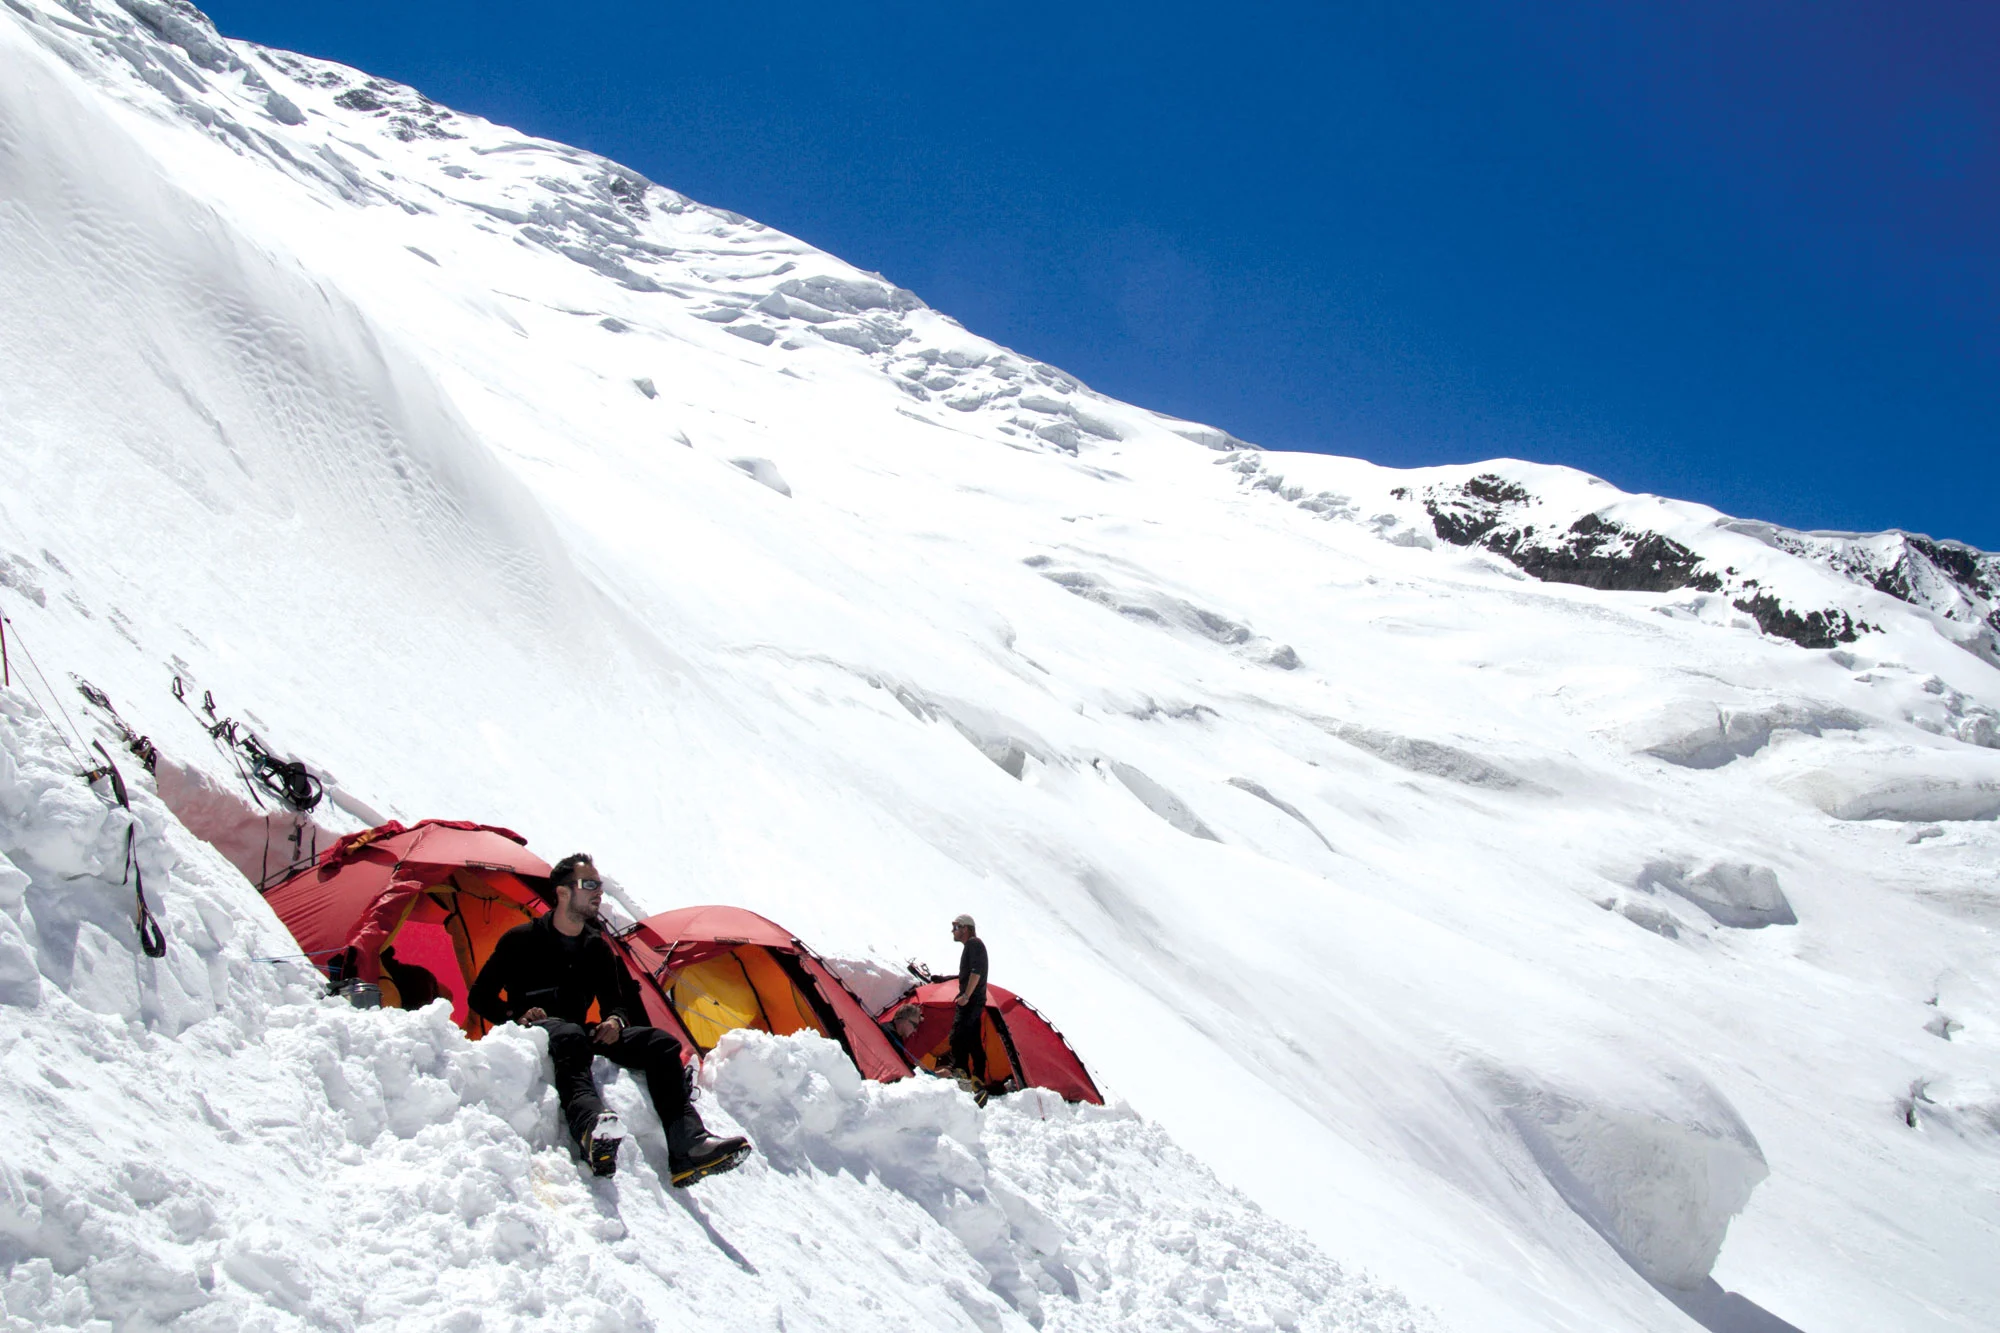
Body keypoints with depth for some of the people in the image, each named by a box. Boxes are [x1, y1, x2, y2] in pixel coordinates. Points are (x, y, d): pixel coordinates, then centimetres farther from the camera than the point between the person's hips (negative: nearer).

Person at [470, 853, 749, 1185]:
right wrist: (517, 1016, -16)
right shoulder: (522, 940, 0)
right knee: (570, 1038, -42)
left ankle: (688, 1147, -37)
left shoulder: (597, 948, 14)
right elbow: (480, 998, 3)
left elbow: (614, 1002, 18)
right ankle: (593, 1129, -69)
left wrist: (615, 1020, -8)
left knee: (660, 1043, -19)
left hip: (582, 1033, 5)